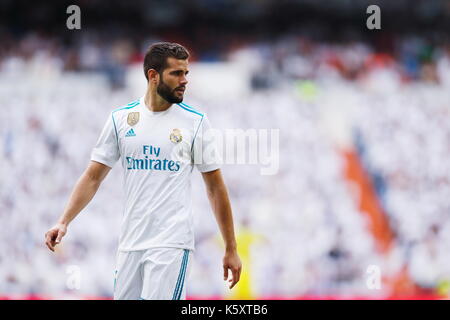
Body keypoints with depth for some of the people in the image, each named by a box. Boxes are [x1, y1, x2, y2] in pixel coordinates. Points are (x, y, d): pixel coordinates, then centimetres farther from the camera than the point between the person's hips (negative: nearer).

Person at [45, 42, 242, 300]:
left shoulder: (195, 121, 1)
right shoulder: (121, 118, 7)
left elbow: (215, 186, 4)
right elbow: (93, 177, 10)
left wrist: (231, 249, 2)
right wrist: (64, 222, -2)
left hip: (171, 243, -3)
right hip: (130, 242, 3)